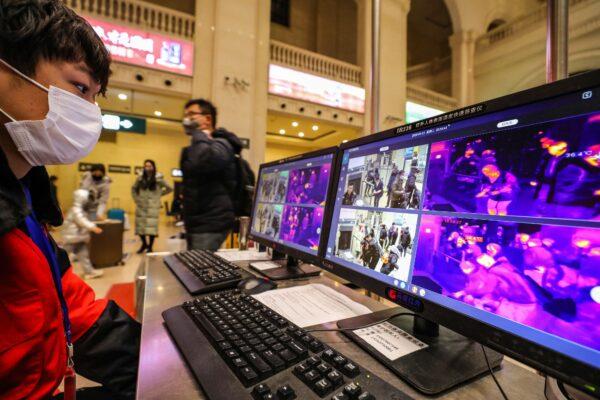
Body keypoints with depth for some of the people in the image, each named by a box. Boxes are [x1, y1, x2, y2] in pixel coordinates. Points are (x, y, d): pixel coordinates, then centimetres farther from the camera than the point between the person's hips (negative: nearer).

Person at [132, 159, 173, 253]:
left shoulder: (158, 179, -4)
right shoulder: (140, 178, 5)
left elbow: (169, 189, 3)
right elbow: (133, 188, 19)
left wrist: (159, 194, 3)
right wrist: (136, 199, 9)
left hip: (153, 207, -3)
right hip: (141, 206, 3)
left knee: (152, 226, -2)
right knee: (140, 225, 6)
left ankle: (150, 247, 15)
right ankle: (144, 244, 29)